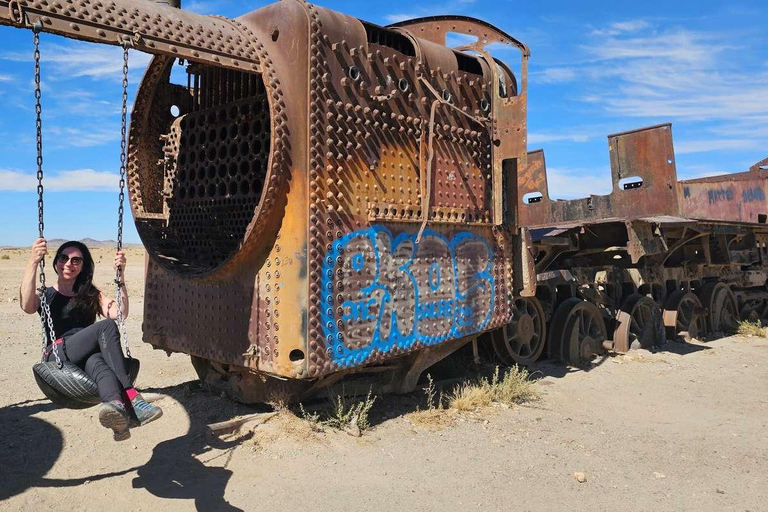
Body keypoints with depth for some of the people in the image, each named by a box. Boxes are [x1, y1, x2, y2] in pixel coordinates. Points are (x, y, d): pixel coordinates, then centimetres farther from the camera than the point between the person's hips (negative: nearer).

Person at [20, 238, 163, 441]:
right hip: (58, 358, -2)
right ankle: (132, 401, -45)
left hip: (86, 359, 2)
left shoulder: (92, 295, 24)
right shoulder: (45, 295, 17)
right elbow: (27, 306, -10)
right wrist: (33, 261, -16)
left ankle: (116, 406, -69)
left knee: (96, 361, -38)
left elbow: (120, 313, 3)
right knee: (107, 327, -31)